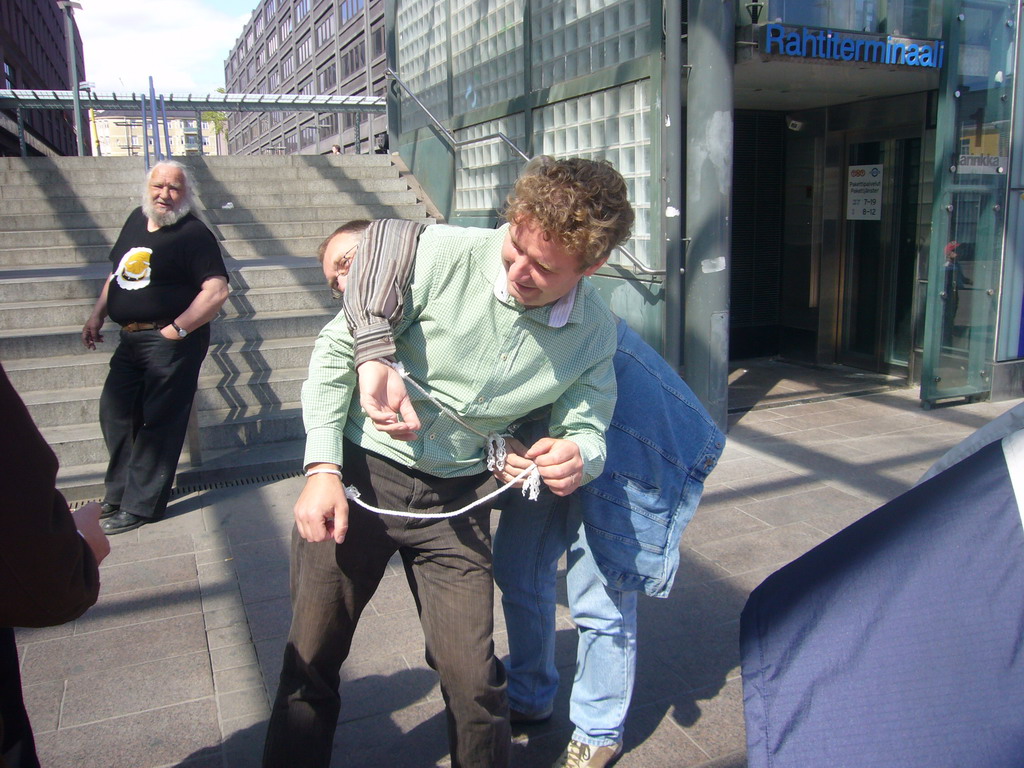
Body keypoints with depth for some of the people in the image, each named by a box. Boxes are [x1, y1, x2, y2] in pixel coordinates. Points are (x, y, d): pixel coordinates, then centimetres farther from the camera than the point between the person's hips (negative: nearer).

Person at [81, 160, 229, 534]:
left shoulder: (194, 233, -13)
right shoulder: (136, 219, 11)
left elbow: (217, 290, -22)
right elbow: (117, 273, 23)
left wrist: (178, 329, -20)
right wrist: (97, 316, 17)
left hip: (172, 340, -9)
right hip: (130, 339, 9)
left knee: (158, 423, -1)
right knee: (115, 413, 16)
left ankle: (140, 505, 10)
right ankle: (119, 492, 32)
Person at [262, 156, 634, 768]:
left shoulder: (595, 333, -8)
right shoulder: (441, 255, -19)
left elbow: (588, 429, 2)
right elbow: (337, 349, -10)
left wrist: (579, 454, -24)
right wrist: (323, 470, -15)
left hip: (457, 499, 2)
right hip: (359, 472, -1)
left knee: (473, 678, 5)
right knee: (312, 659, 9)